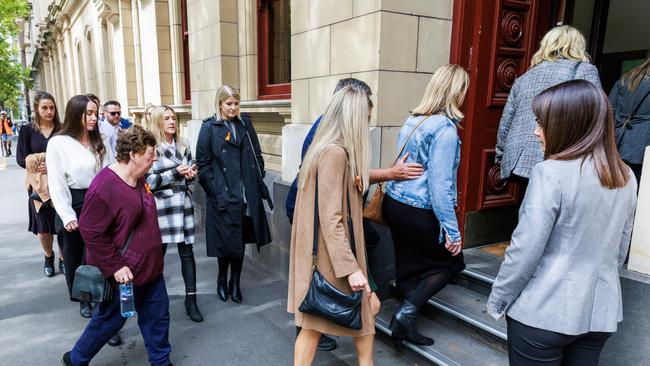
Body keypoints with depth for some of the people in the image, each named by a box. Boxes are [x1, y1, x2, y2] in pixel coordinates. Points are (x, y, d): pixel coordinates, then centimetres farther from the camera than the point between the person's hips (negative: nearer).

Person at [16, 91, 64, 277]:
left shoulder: (62, 129, -1)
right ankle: (48, 256, 34)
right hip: (39, 185, 1)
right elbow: (21, 158, -1)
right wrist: (36, 164, -17)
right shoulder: (27, 130, 0)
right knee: (43, 226, 9)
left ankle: (63, 259, 20)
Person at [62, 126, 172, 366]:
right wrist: (115, 267, -20)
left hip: (148, 267, 8)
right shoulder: (104, 187, -24)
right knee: (111, 320, 12)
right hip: (124, 273, -8)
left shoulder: (137, 179, 4)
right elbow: (91, 233, -21)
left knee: (158, 314, 15)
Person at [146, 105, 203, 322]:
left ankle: (191, 299, 11)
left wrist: (191, 175, -3)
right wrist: (175, 173, -16)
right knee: (158, 252, 7)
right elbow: (148, 180, -9)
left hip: (183, 203, 4)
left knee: (186, 251, 3)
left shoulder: (183, 145, 11)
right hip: (161, 205, -3)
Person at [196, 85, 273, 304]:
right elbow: (203, 163, -5)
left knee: (240, 240, 11)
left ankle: (235, 282, 27)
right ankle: (222, 278, 29)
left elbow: (257, 155, 12)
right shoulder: (209, 128, -3)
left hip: (248, 195, 4)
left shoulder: (245, 124, 9)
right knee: (226, 241, 4)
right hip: (223, 196, -3)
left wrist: (259, 182, 4)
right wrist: (215, 190, -11)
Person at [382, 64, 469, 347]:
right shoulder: (445, 128, -17)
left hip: (393, 204, 8)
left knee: (410, 268, 17)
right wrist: (452, 230, -15)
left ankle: (406, 326, 24)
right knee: (450, 262, 14)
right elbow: (439, 184, -20)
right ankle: (407, 311, 3)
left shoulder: (413, 120, 8)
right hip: (419, 214, -7)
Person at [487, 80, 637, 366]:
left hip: (543, 312, -6)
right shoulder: (626, 177, 2)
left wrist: (496, 300, -5)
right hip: (600, 312, 6)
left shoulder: (551, 173, -19)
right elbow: (620, 251, 11)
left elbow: (525, 250, -18)